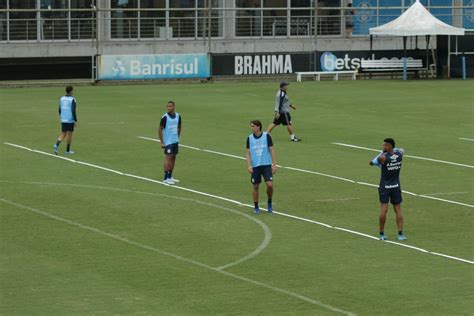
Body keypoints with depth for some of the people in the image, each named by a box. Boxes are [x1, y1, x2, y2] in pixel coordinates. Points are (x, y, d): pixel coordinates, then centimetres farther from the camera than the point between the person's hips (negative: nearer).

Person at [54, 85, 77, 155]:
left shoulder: (62, 99, 6)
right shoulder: (72, 100, -13)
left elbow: (60, 110, 11)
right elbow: (73, 111, -18)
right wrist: (76, 121, -13)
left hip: (63, 120, 5)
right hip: (70, 120, -5)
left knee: (63, 134, 9)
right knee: (69, 134, 7)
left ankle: (57, 145, -16)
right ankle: (68, 150, 14)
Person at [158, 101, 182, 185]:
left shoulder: (178, 116, 3)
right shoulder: (165, 117, -12)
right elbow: (160, 130, -9)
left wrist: (178, 138, 15)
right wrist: (162, 142, -11)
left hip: (175, 141, 6)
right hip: (168, 142, -6)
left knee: (173, 158, 10)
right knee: (168, 158, -10)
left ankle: (170, 176, 19)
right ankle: (166, 178, -8)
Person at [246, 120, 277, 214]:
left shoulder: (266, 136, -4)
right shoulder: (250, 138, 1)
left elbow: (271, 150, -1)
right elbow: (248, 153, 5)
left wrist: (274, 164, -5)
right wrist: (249, 165, -7)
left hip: (266, 165, -2)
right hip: (255, 166, 2)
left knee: (269, 184, -13)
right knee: (255, 186, 4)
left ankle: (269, 203, 12)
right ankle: (256, 207, 20)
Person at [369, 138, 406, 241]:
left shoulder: (383, 157, -20)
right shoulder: (400, 154, -4)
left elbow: (371, 163, -3)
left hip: (385, 186, -4)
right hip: (396, 186, 4)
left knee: (383, 210, -3)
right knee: (398, 209, 4)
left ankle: (381, 234, -1)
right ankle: (400, 234, 3)